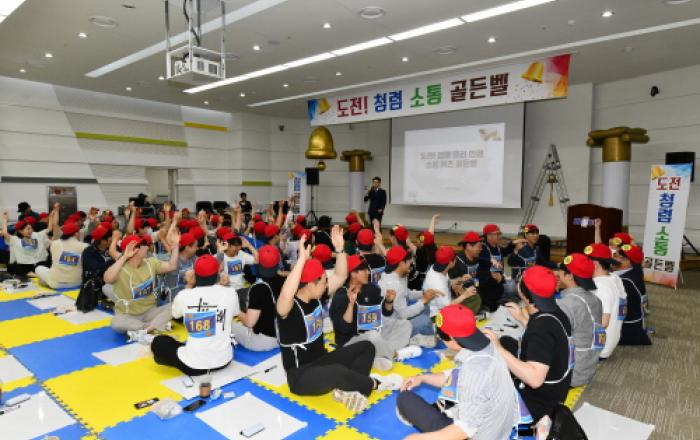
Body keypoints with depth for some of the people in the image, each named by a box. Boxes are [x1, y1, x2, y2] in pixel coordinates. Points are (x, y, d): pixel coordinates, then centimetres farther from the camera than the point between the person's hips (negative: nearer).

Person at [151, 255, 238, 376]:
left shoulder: (184, 295, -11)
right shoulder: (229, 293, -9)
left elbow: (175, 314, 13)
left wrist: (189, 285, 15)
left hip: (192, 366, -2)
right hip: (223, 361, 3)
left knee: (158, 342, 22)